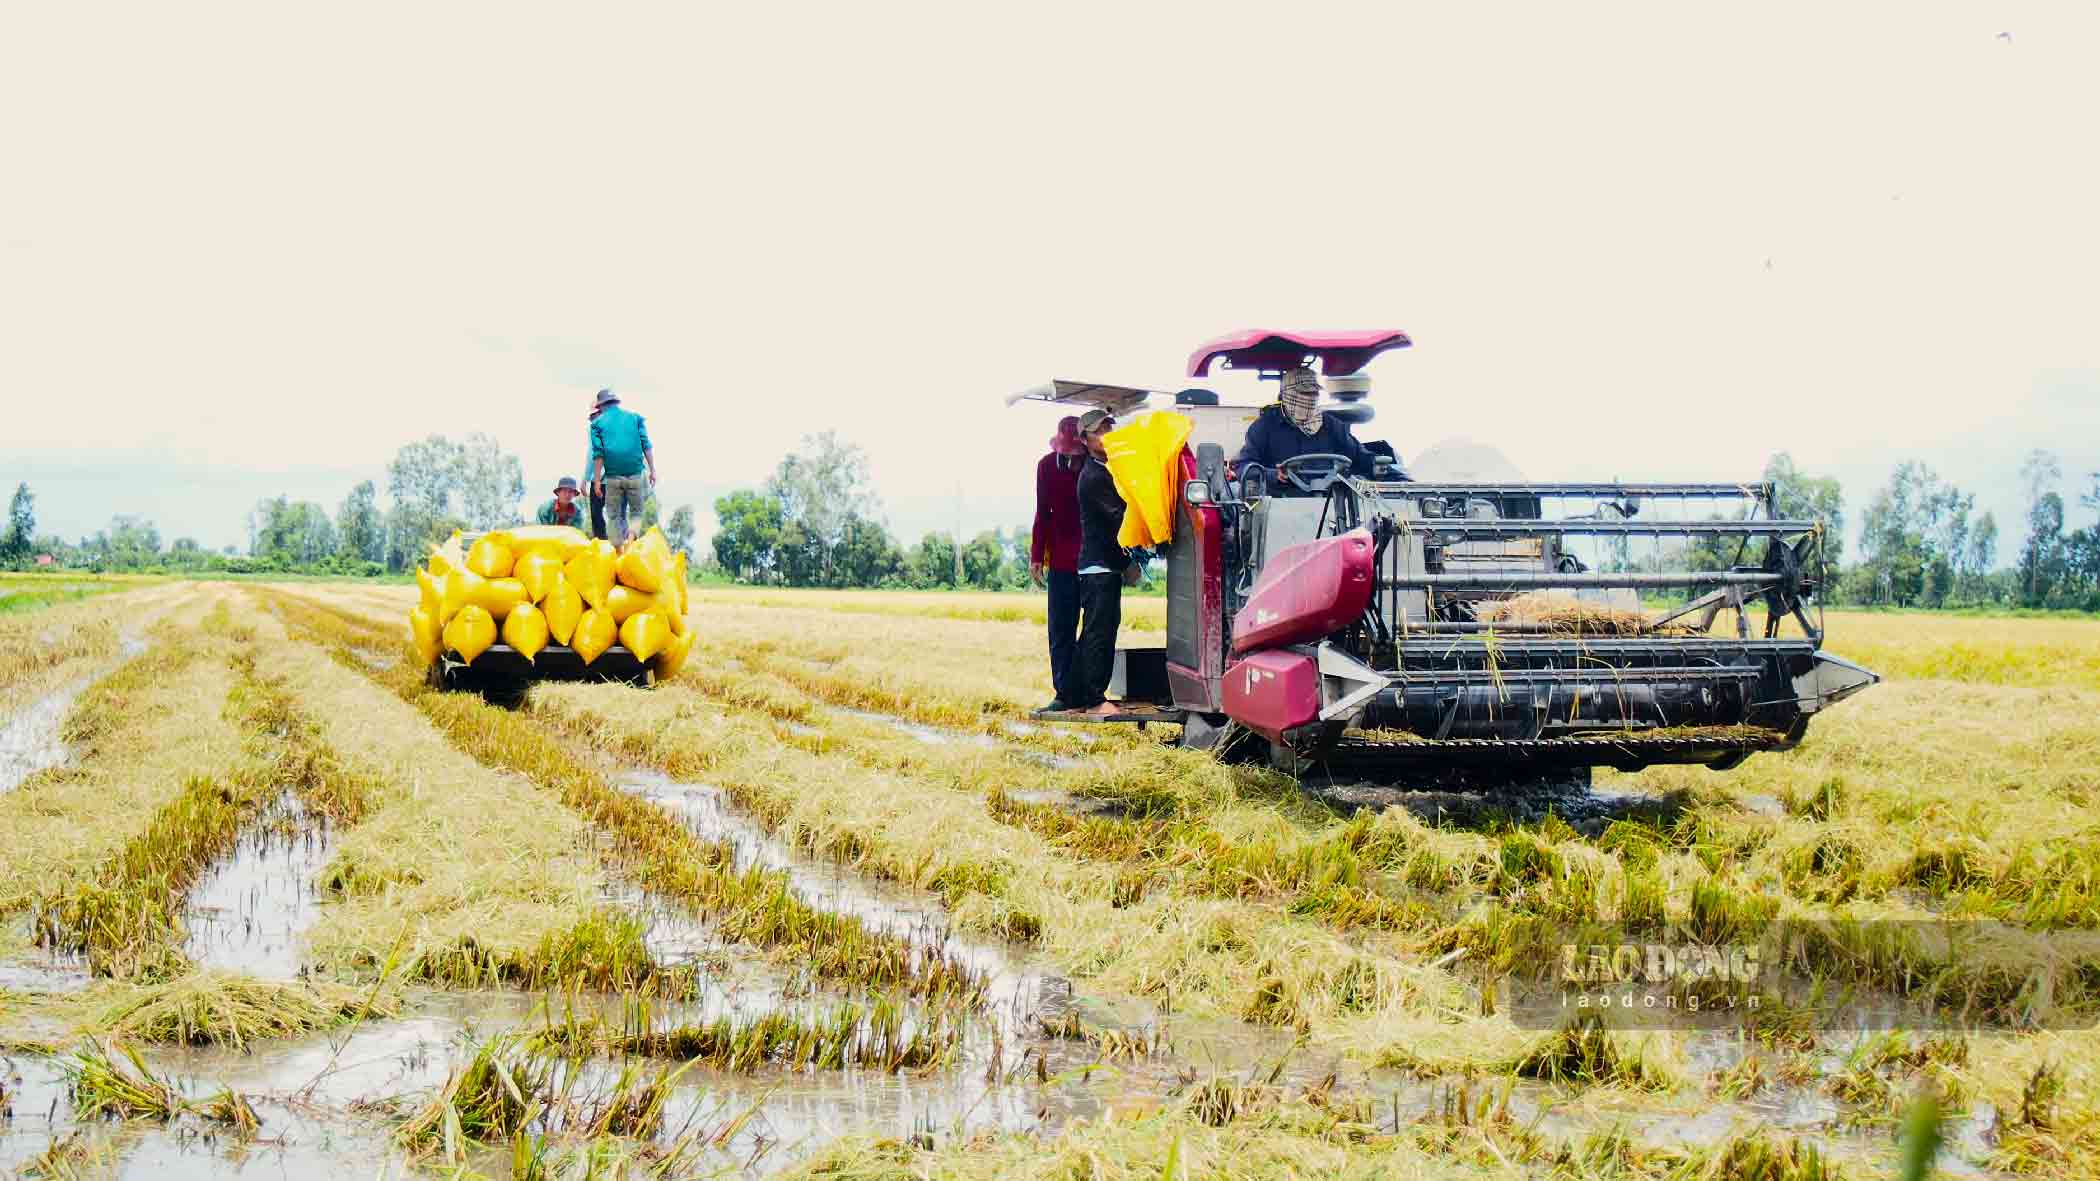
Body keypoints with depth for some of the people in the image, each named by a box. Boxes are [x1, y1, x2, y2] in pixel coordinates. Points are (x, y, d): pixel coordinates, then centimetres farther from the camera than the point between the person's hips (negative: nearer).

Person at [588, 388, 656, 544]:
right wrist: (652, 471, 4)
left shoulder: (598, 423, 6)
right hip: (635, 474, 1)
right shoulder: (635, 417, 10)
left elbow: (598, 454, -1)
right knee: (636, 512, 12)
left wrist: (597, 481, 0)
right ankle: (631, 537, -15)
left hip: (612, 476, -1)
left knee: (614, 516, 9)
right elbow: (646, 446, 3)